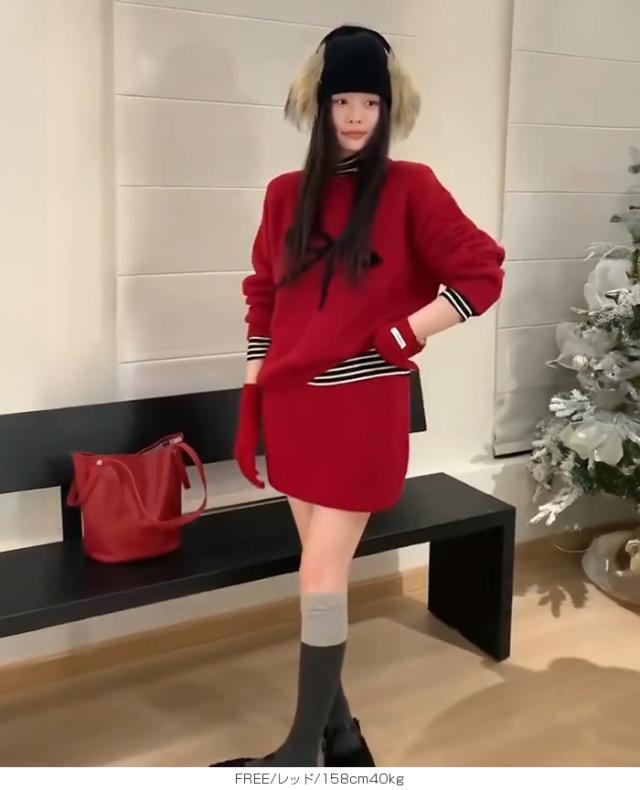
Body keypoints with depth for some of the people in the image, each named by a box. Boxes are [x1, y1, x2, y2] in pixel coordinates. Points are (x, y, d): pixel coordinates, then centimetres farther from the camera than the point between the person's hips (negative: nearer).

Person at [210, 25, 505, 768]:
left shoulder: (410, 188, -4)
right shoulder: (286, 194, 7)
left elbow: (481, 274, -5)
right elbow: (264, 303, 11)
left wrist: (400, 339, -13)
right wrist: (250, 406, 8)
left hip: (363, 409, -4)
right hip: (292, 404, 4)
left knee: (321, 576, -2)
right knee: (324, 570, 13)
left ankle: (305, 746, 15)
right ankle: (337, 727, 30)